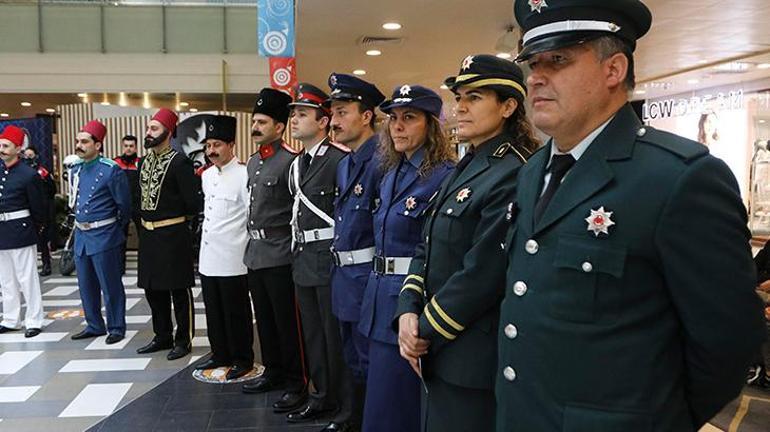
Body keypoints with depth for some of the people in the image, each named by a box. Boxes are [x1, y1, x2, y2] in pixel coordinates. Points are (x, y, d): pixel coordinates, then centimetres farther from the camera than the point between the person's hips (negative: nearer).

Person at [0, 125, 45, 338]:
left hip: (20, 231, -6)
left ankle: (34, 322, 7)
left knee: (27, 278, 0)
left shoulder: (28, 175, -11)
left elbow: (38, 208, -5)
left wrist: (33, 231, 2)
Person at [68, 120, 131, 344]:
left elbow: (124, 204, -8)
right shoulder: (75, 170, 8)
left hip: (103, 237, -7)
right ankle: (94, 325, 28)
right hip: (81, 235, 7)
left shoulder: (111, 170, -13)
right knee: (86, 285, 15)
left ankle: (116, 328, 13)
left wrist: (116, 227, 3)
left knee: (110, 285, 1)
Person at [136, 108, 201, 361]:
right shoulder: (144, 162, 11)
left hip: (173, 235, -8)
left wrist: (178, 217, 1)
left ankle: (184, 340, 13)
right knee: (153, 289, 14)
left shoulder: (179, 162, -13)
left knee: (179, 290, 2)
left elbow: (193, 201, -13)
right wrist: (143, 219, 13)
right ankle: (163, 336, 28)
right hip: (148, 234, 8)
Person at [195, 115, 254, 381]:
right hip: (208, 256, 8)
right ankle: (220, 354, 31)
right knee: (214, 311, 17)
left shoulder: (243, 175, -14)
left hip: (232, 259, -8)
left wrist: (245, 245, -12)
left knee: (236, 313, 4)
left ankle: (243, 359, 18)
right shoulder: (207, 175, 11)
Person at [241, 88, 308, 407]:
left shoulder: (291, 160, -14)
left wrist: (294, 246, -12)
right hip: (254, 252, 9)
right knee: (264, 319, 17)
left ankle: (295, 383, 12)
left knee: (286, 321, 0)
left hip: (279, 255, -8)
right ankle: (272, 371, 32)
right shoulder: (252, 162, 14)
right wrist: (252, 243, 19)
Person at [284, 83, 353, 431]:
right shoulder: (297, 164, 13)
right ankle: (322, 396, 31)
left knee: (336, 335, 2)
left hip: (329, 258, -9)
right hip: (303, 259, 9)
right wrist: (297, 253, 17)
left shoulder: (340, 160, -15)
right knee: (312, 333, 17)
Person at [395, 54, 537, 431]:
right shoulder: (464, 170, 10)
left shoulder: (514, 176, -19)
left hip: (474, 361, -9)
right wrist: (408, 311, -5)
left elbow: (482, 275, -23)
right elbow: (426, 251, 9)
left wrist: (425, 331, -12)